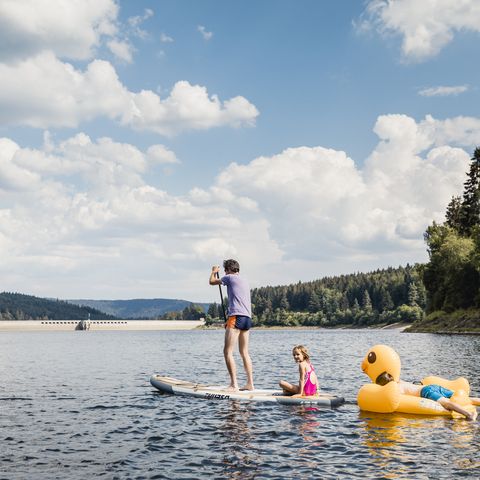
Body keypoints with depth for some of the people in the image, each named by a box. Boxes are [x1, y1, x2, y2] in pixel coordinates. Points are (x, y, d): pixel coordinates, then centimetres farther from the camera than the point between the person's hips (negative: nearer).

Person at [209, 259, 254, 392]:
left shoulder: (230, 277, -1)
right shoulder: (244, 280, 22)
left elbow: (212, 282, 11)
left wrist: (214, 272, 32)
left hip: (236, 316, -8)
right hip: (247, 318, 8)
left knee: (227, 351, -8)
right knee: (244, 352, 14)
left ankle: (234, 385, -14)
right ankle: (250, 383, 15)